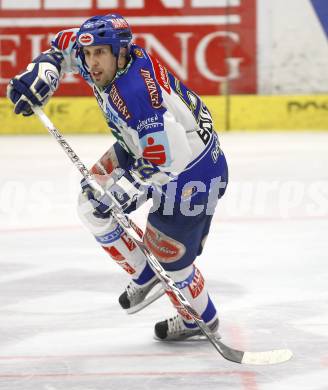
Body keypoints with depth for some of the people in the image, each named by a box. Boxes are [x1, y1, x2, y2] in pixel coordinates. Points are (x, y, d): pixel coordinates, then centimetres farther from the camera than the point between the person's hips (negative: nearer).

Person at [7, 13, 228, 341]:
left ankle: (200, 319, 30)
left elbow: (170, 158, -36)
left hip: (190, 170, -10)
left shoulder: (138, 95, -38)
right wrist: (41, 73, -7)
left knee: (167, 254, 2)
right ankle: (145, 277, 26)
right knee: (93, 204, 13)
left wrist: (123, 190, -33)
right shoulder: (106, 61, -11)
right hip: (143, 149, 10)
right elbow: (65, 43, 10)